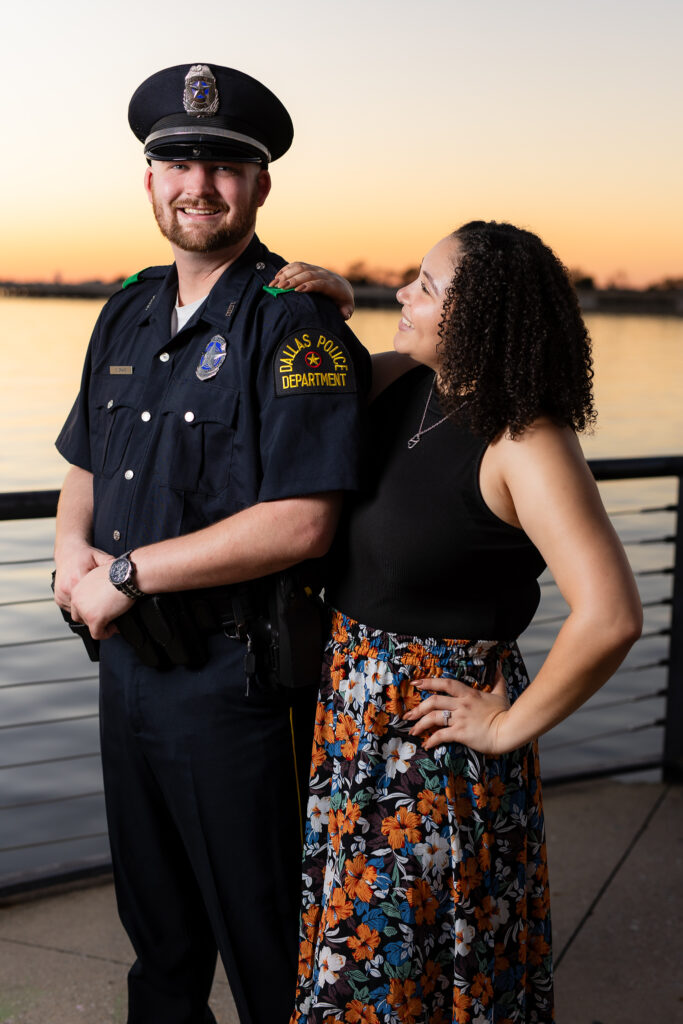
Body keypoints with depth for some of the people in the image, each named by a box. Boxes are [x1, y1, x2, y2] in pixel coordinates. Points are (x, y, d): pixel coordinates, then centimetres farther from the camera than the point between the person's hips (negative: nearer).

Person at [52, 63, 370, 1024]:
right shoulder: (128, 312, 8)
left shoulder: (295, 324, -15)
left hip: (235, 681, -7)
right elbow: (85, 464, 18)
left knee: (262, 942, 10)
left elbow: (299, 523, -24)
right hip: (126, 657, 7)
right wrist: (72, 549, -3)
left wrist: (127, 572, -19)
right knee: (154, 921, 24)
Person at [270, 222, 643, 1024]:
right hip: (349, 713, 7)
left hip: (435, 733, -7)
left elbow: (609, 617, -30)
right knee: (346, 950, 23)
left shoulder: (526, 441, -22)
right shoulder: (404, 382, 0)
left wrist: (511, 727, -18)